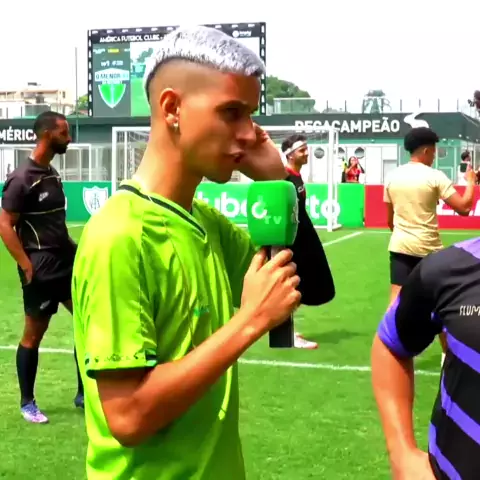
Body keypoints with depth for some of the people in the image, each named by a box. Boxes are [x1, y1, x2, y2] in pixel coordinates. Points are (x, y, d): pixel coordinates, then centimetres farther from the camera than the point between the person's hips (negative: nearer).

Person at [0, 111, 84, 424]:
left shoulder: (53, 174, 11)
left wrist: (72, 249, 14)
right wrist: (27, 265, -19)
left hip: (67, 262, 8)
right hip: (41, 269, -8)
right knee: (34, 334, 4)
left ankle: (84, 393, 20)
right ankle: (27, 403, 20)